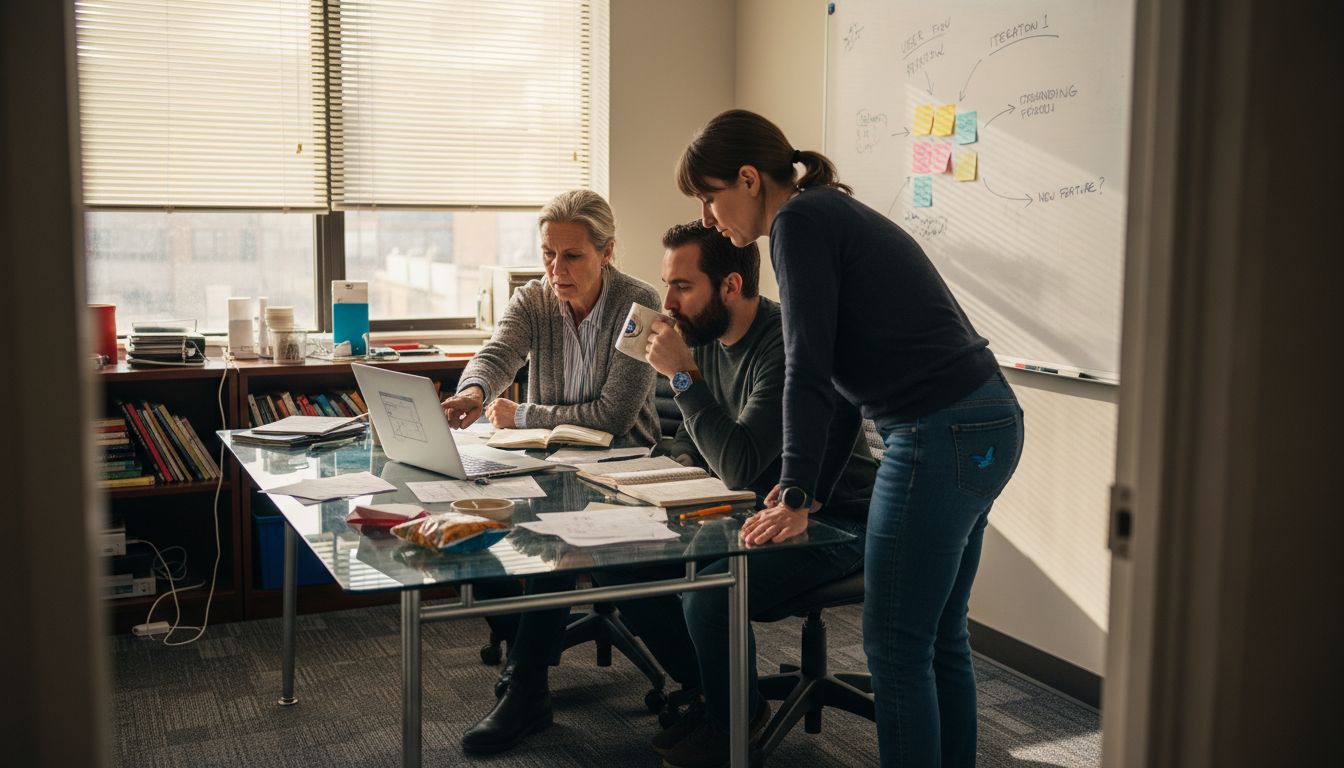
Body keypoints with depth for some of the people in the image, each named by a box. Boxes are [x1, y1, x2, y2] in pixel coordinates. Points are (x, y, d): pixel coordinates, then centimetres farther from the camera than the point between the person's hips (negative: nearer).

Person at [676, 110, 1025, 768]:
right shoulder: (833, 214, 19)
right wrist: (812, 492, 20)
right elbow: (847, 378, 20)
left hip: (941, 436, -10)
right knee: (941, 640, 17)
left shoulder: (801, 220, -9)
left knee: (897, 647, 0)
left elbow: (807, 370, -15)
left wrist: (796, 496, -9)